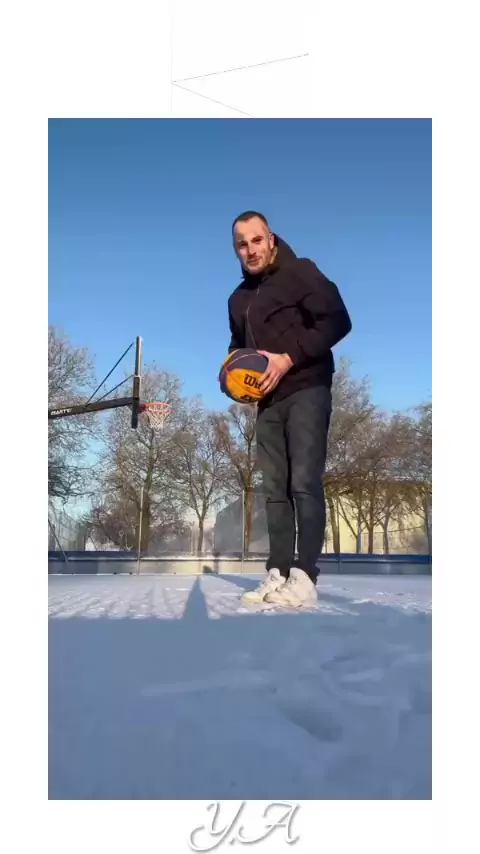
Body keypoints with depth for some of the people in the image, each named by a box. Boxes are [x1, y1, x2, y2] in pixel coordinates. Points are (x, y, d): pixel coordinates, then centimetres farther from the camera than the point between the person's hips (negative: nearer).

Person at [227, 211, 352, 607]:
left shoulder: (301, 273, -4)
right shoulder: (239, 298, 19)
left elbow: (338, 321, -13)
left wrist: (289, 357, -19)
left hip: (307, 391, -7)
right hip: (268, 400, 7)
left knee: (305, 482, -14)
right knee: (275, 488, 3)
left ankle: (304, 576, -14)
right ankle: (278, 573, 6)